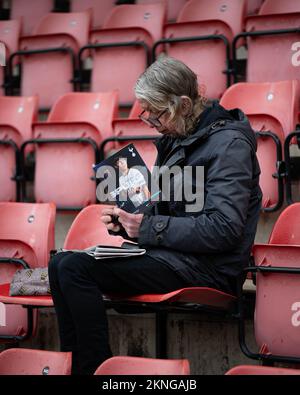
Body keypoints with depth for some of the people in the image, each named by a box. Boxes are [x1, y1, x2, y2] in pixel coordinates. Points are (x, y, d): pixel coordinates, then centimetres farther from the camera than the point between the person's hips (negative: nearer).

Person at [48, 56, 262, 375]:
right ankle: (74, 364, -4)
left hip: (205, 266, -9)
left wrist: (148, 228, -18)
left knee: (75, 268, -21)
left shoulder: (228, 143, -13)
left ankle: (93, 367, -10)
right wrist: (126, 221, 3)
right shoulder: (177, 137, 14)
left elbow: (223, 229, -22)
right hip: (173, 253, 9)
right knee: (61, 263, -5)